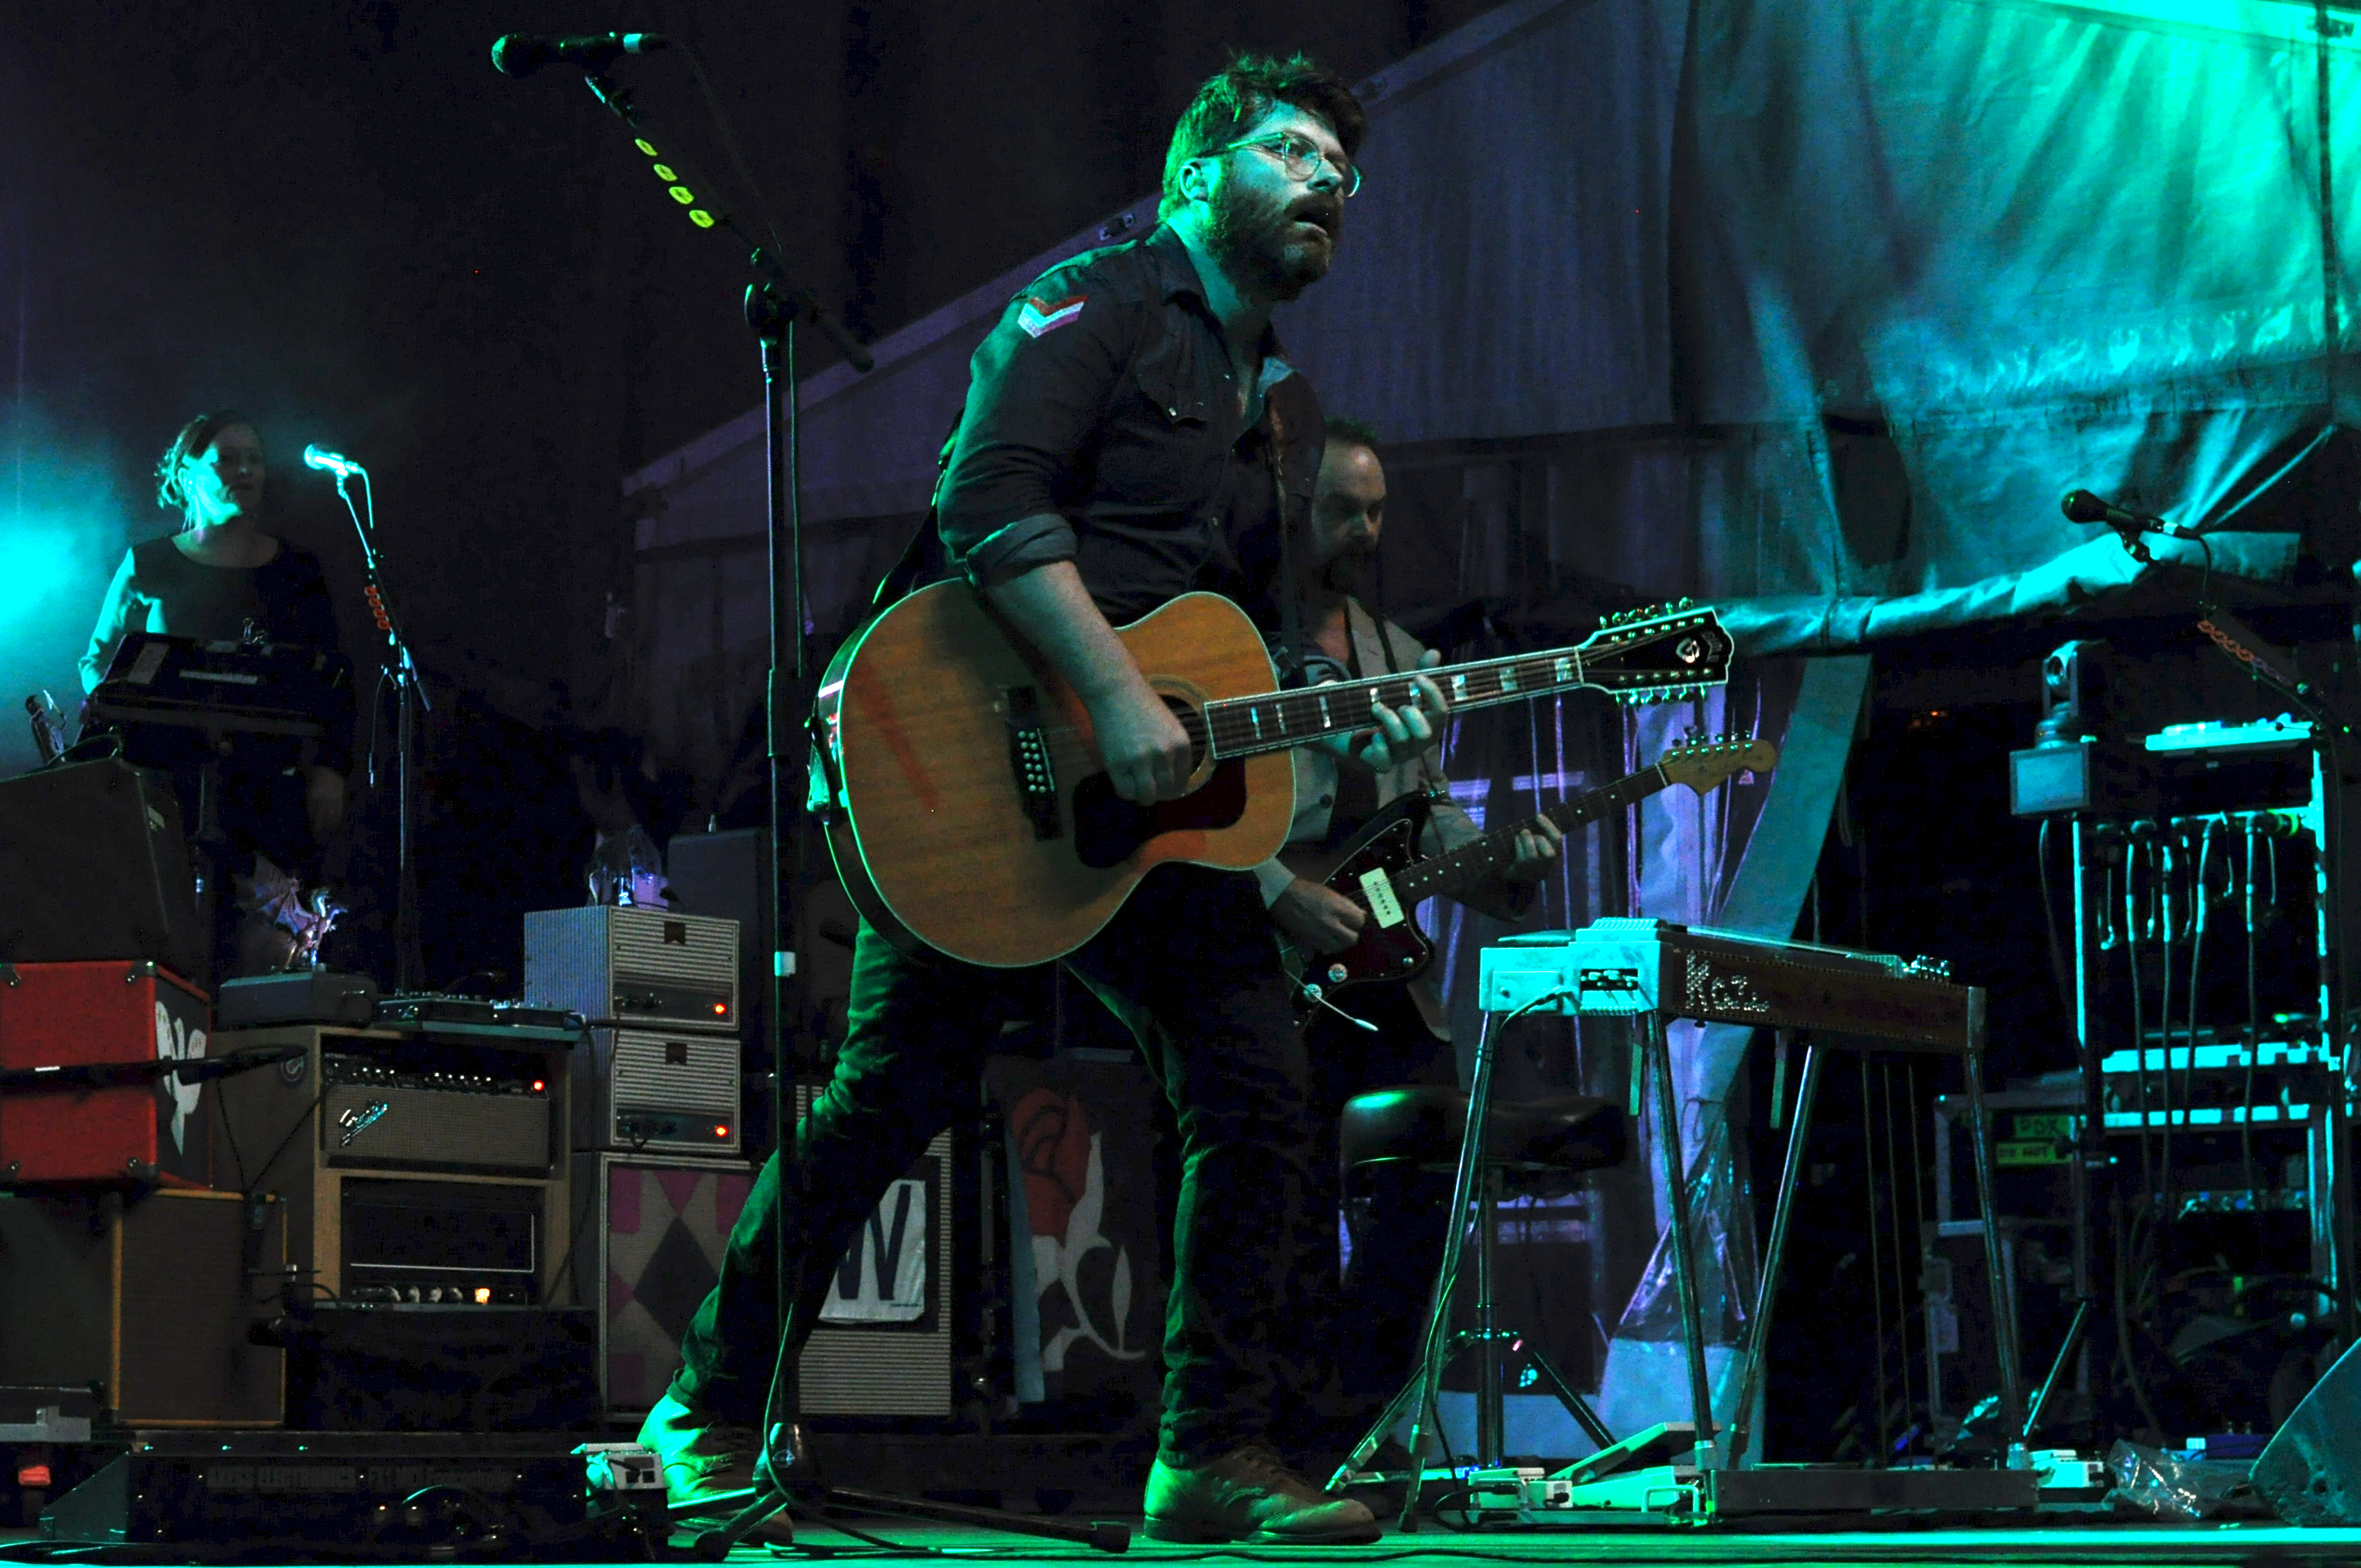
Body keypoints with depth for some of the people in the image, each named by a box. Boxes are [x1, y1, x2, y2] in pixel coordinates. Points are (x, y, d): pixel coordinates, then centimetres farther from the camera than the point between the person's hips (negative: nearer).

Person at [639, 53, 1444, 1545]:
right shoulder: (1096, 307, -3)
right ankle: (713, 1410, 9)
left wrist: (1357, 724, 1)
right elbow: (990, 502, -18)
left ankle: (1220, 1455, 0)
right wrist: (1119, 699, -25)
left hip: (1167, 799, 7)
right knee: (896, 1095, -6)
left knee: (1263, 1096, -6)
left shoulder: (1287, 405, 22)